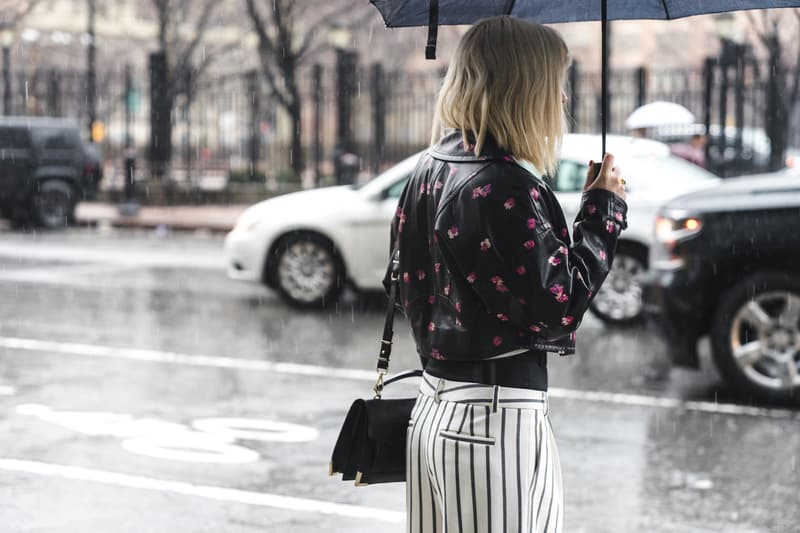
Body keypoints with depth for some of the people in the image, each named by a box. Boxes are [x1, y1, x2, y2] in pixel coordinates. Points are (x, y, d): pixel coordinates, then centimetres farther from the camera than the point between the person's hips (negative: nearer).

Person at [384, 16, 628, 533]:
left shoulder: (430, 170, 7)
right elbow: (558, 307, -16)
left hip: (436, 407, 9)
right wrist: (604, 213, -7)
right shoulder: (504, 187, -19)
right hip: (496, 417, -9)